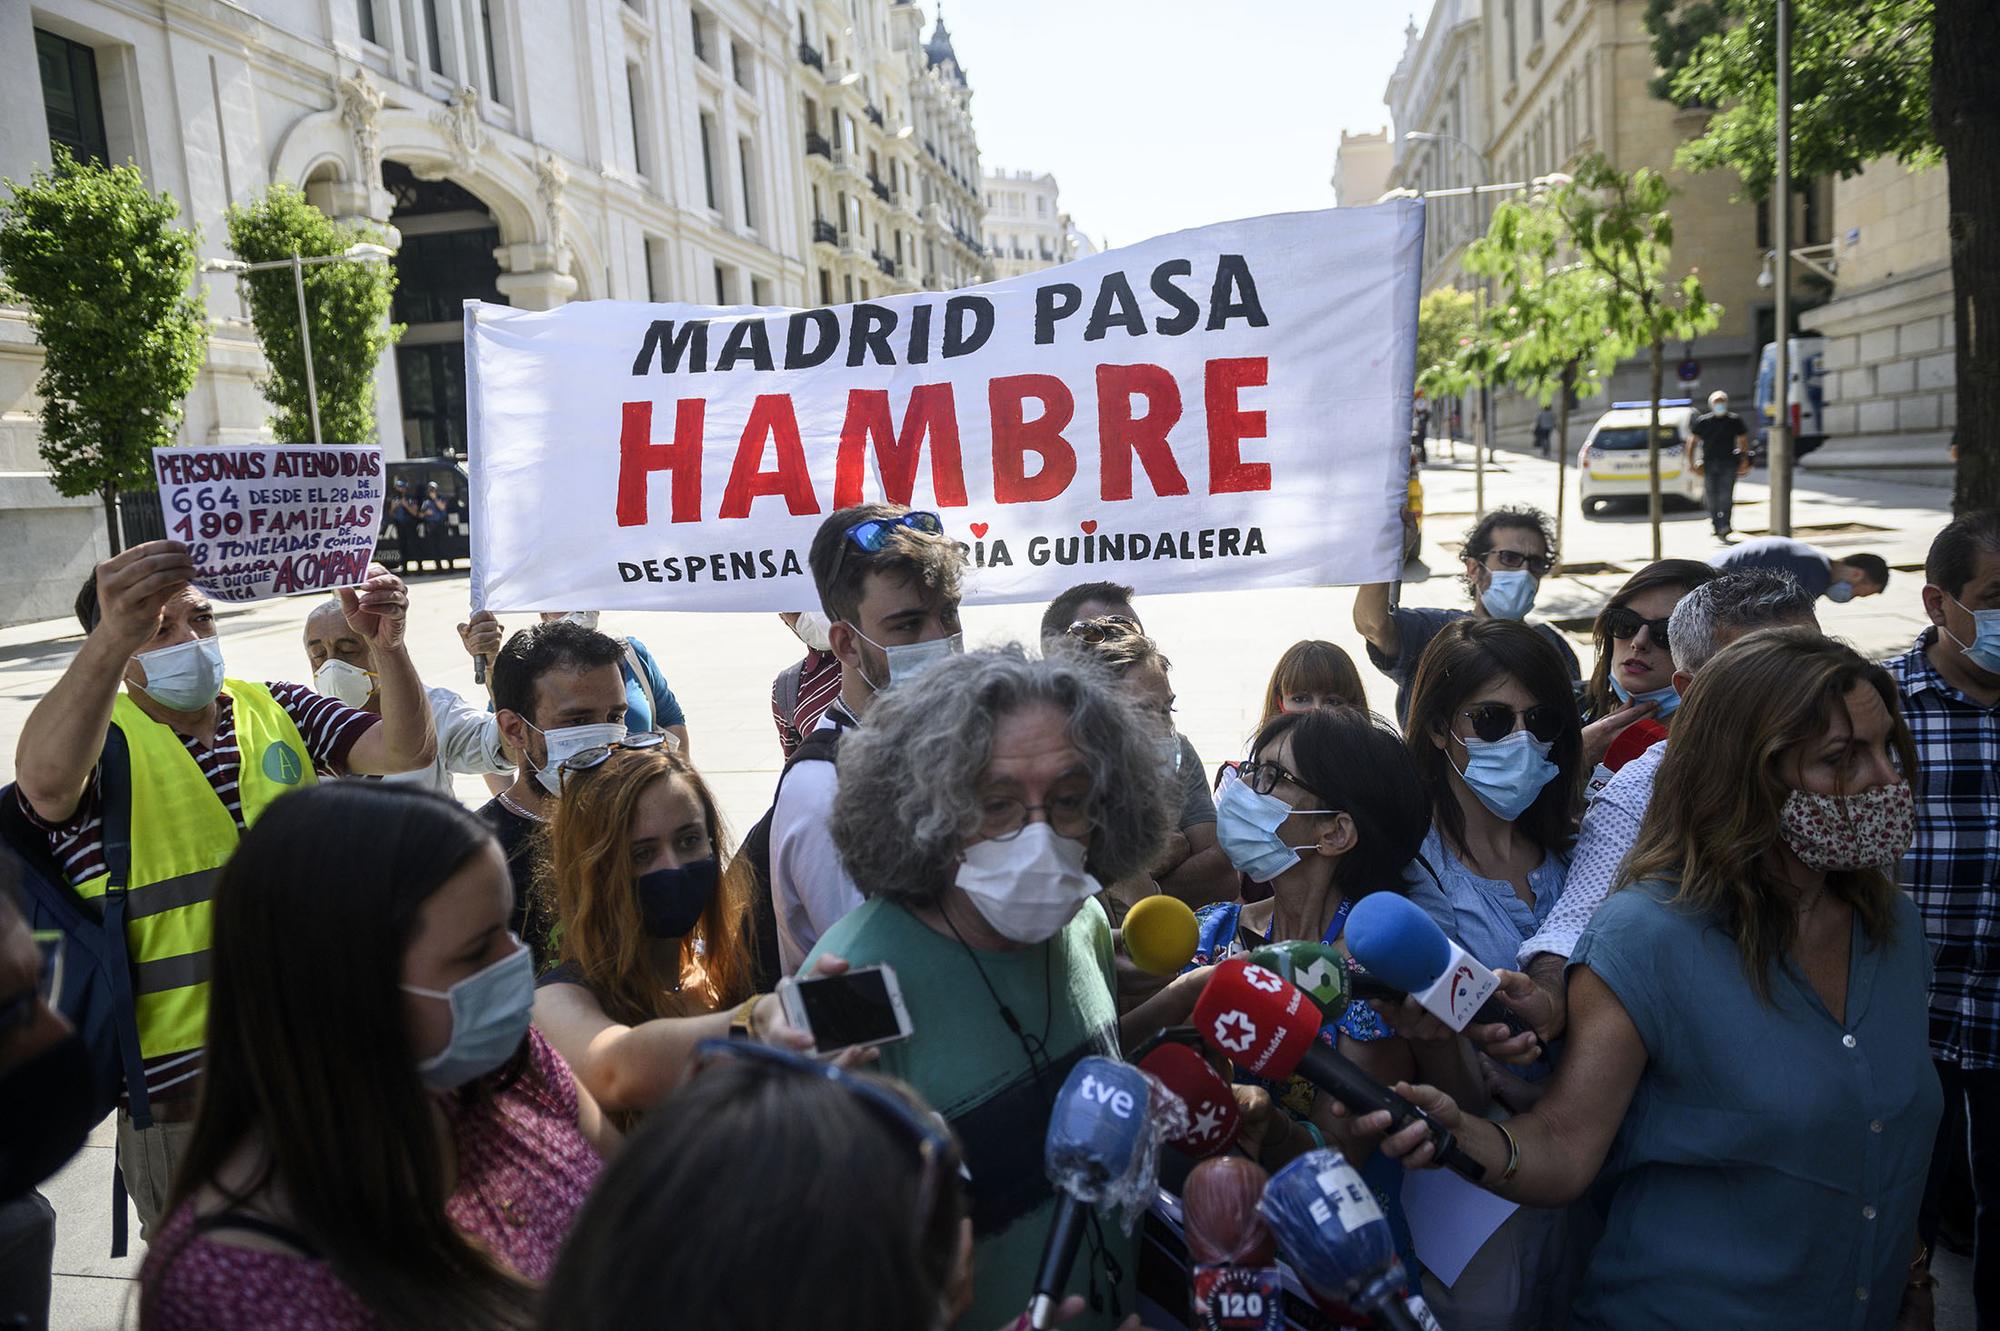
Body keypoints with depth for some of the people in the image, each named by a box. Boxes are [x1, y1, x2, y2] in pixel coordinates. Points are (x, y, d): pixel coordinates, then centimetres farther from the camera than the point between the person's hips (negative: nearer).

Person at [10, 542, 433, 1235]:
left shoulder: (279, 711, 5)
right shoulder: (96, 739, -7)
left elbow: (408, 750, -7)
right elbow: (45, 782, -31)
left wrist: (387, 646, -26)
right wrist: (113, 640, -46)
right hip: (182, 1085, -3)